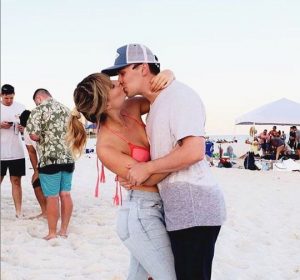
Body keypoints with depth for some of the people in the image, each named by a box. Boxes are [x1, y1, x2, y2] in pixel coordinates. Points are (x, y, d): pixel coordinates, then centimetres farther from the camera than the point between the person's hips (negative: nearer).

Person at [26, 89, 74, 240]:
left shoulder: (39, 109, -6)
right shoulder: (66, 109, 15)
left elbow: (34, 135, -16)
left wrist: (42, 138, 4)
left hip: (50, 159, -6)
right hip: (68, 158, 6)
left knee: (52, 197, -1)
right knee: (65, 194, 9)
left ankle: (52, 233, 6)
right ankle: (64, 230, 16)